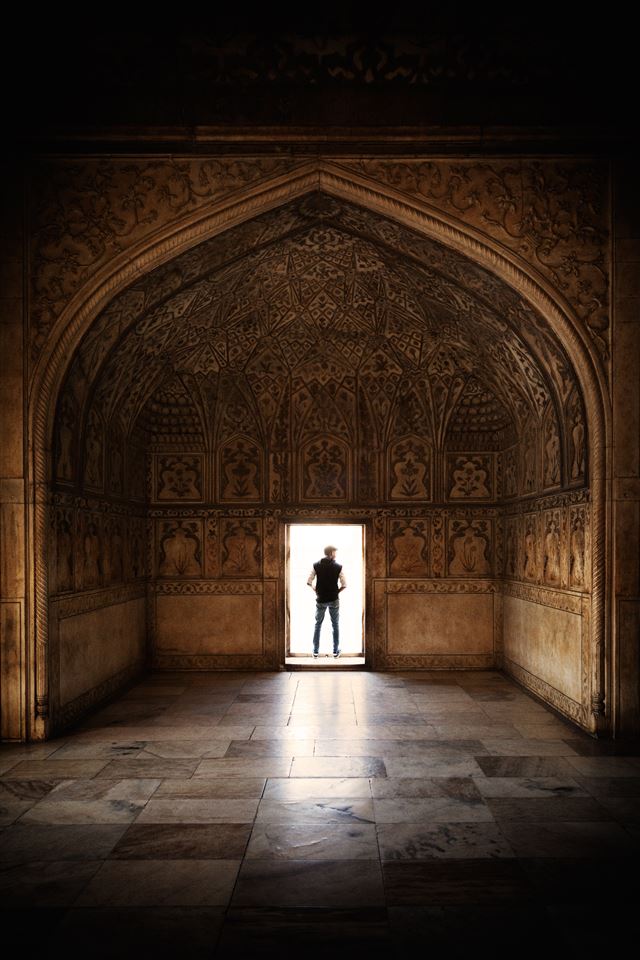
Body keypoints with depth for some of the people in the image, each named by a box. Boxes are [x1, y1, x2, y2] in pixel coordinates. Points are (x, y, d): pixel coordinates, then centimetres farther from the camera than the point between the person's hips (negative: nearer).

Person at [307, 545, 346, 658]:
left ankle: (316, 651, 16)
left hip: (320, 600, 1)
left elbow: (309, 582, -7)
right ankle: (336, 651, 16)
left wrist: (316, 590, 8)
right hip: (334, 600, -1)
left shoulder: (316, 565, -7)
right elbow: (344, 585, -9)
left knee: (318, 624, 13)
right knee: (335, 625, 12)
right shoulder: (338, 567, -10)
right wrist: (337, 591, 7)